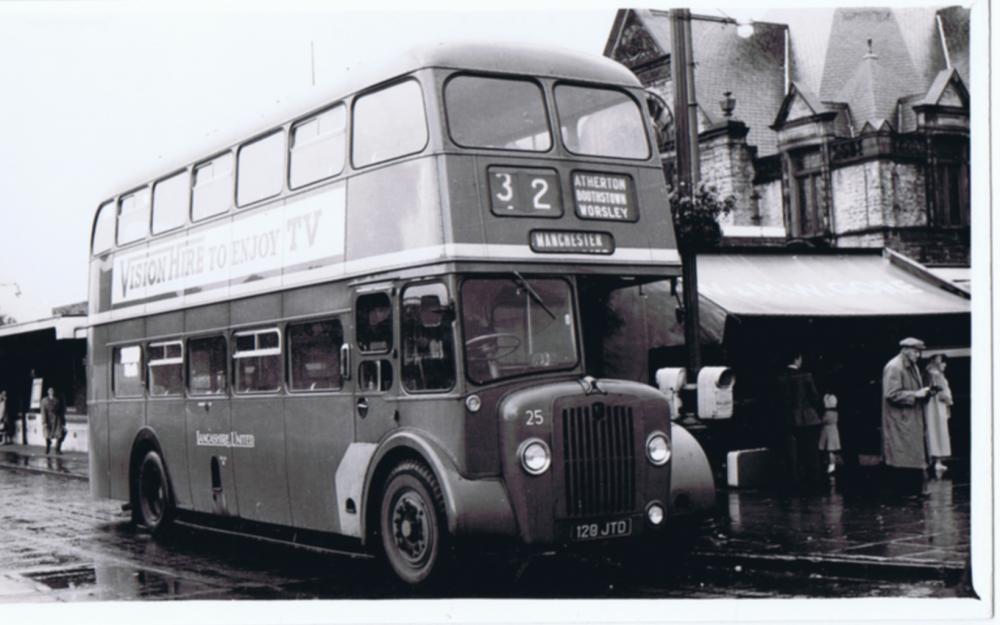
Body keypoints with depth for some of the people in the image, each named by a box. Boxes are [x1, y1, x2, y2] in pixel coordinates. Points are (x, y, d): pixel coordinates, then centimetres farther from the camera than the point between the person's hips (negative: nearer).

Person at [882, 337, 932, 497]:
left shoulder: (913, 367, 15)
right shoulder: (893, 368, -14)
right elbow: (892, 394, -21)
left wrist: (924, 392, 3)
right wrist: (915, 394, -20)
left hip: (912, 420, 10)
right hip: (899, 420, -10)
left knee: (914, 457, 10)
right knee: (902, 459, -7)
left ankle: (915, 490, 14)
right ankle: (903, 491, -1)